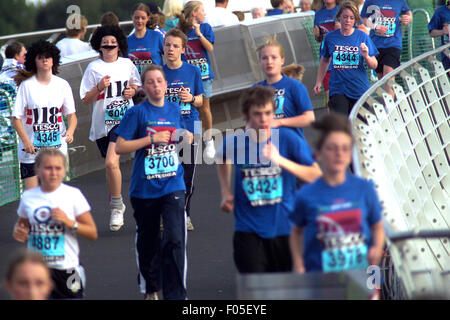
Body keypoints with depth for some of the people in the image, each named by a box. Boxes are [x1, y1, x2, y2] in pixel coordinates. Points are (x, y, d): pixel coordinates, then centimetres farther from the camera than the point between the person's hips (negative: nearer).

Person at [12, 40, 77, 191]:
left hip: (57, 146, 3)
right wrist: (26, 141, -18)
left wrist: (70, 131, -15)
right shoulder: (26, 85, -4)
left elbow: (71, 114, 6)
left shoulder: (62, 85, 4)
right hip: (31, 149, -3)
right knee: (31, 192, -8)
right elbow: (16, 117, -5)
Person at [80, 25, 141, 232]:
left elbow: (137, 86, 22)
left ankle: (116, 206, -6)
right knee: (112, 164, 10)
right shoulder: (94, 68, 0)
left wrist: (132, 91, 0)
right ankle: (117, 205, 27)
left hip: (123, 119, -1)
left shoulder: (127, 64, 6)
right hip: (102, 122, 1)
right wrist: (99, 87, -17)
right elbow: (85, 99, -1)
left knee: (111, 162, -19)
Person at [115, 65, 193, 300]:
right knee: (147, 241, 13)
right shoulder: (137, 113, -5)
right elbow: (120, 147, -10)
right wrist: (151, 139, -15)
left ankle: (175, 294, -10)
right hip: (144, 189, -1)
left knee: (175, 239, -13)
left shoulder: (175, 110, 7)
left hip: (173, 185, 1)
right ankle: (150, 289, 33)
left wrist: (186, 137, 1)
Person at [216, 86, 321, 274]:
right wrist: (226, 193, 11)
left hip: (284, 228, 1)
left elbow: (315, 175, -8)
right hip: (248, 231, -1)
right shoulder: (234, 142, -5)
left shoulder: (287, 139, -8)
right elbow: (221, 158, 21)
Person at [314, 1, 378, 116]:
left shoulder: (362, 36, 0)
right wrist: (319, 82, 17)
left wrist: (366, 57, -19)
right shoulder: (330, 37, 3)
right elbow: (325, 61, 20)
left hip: (359, 89, 0)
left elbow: (374, 65, 1)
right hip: (338, 88, 0)